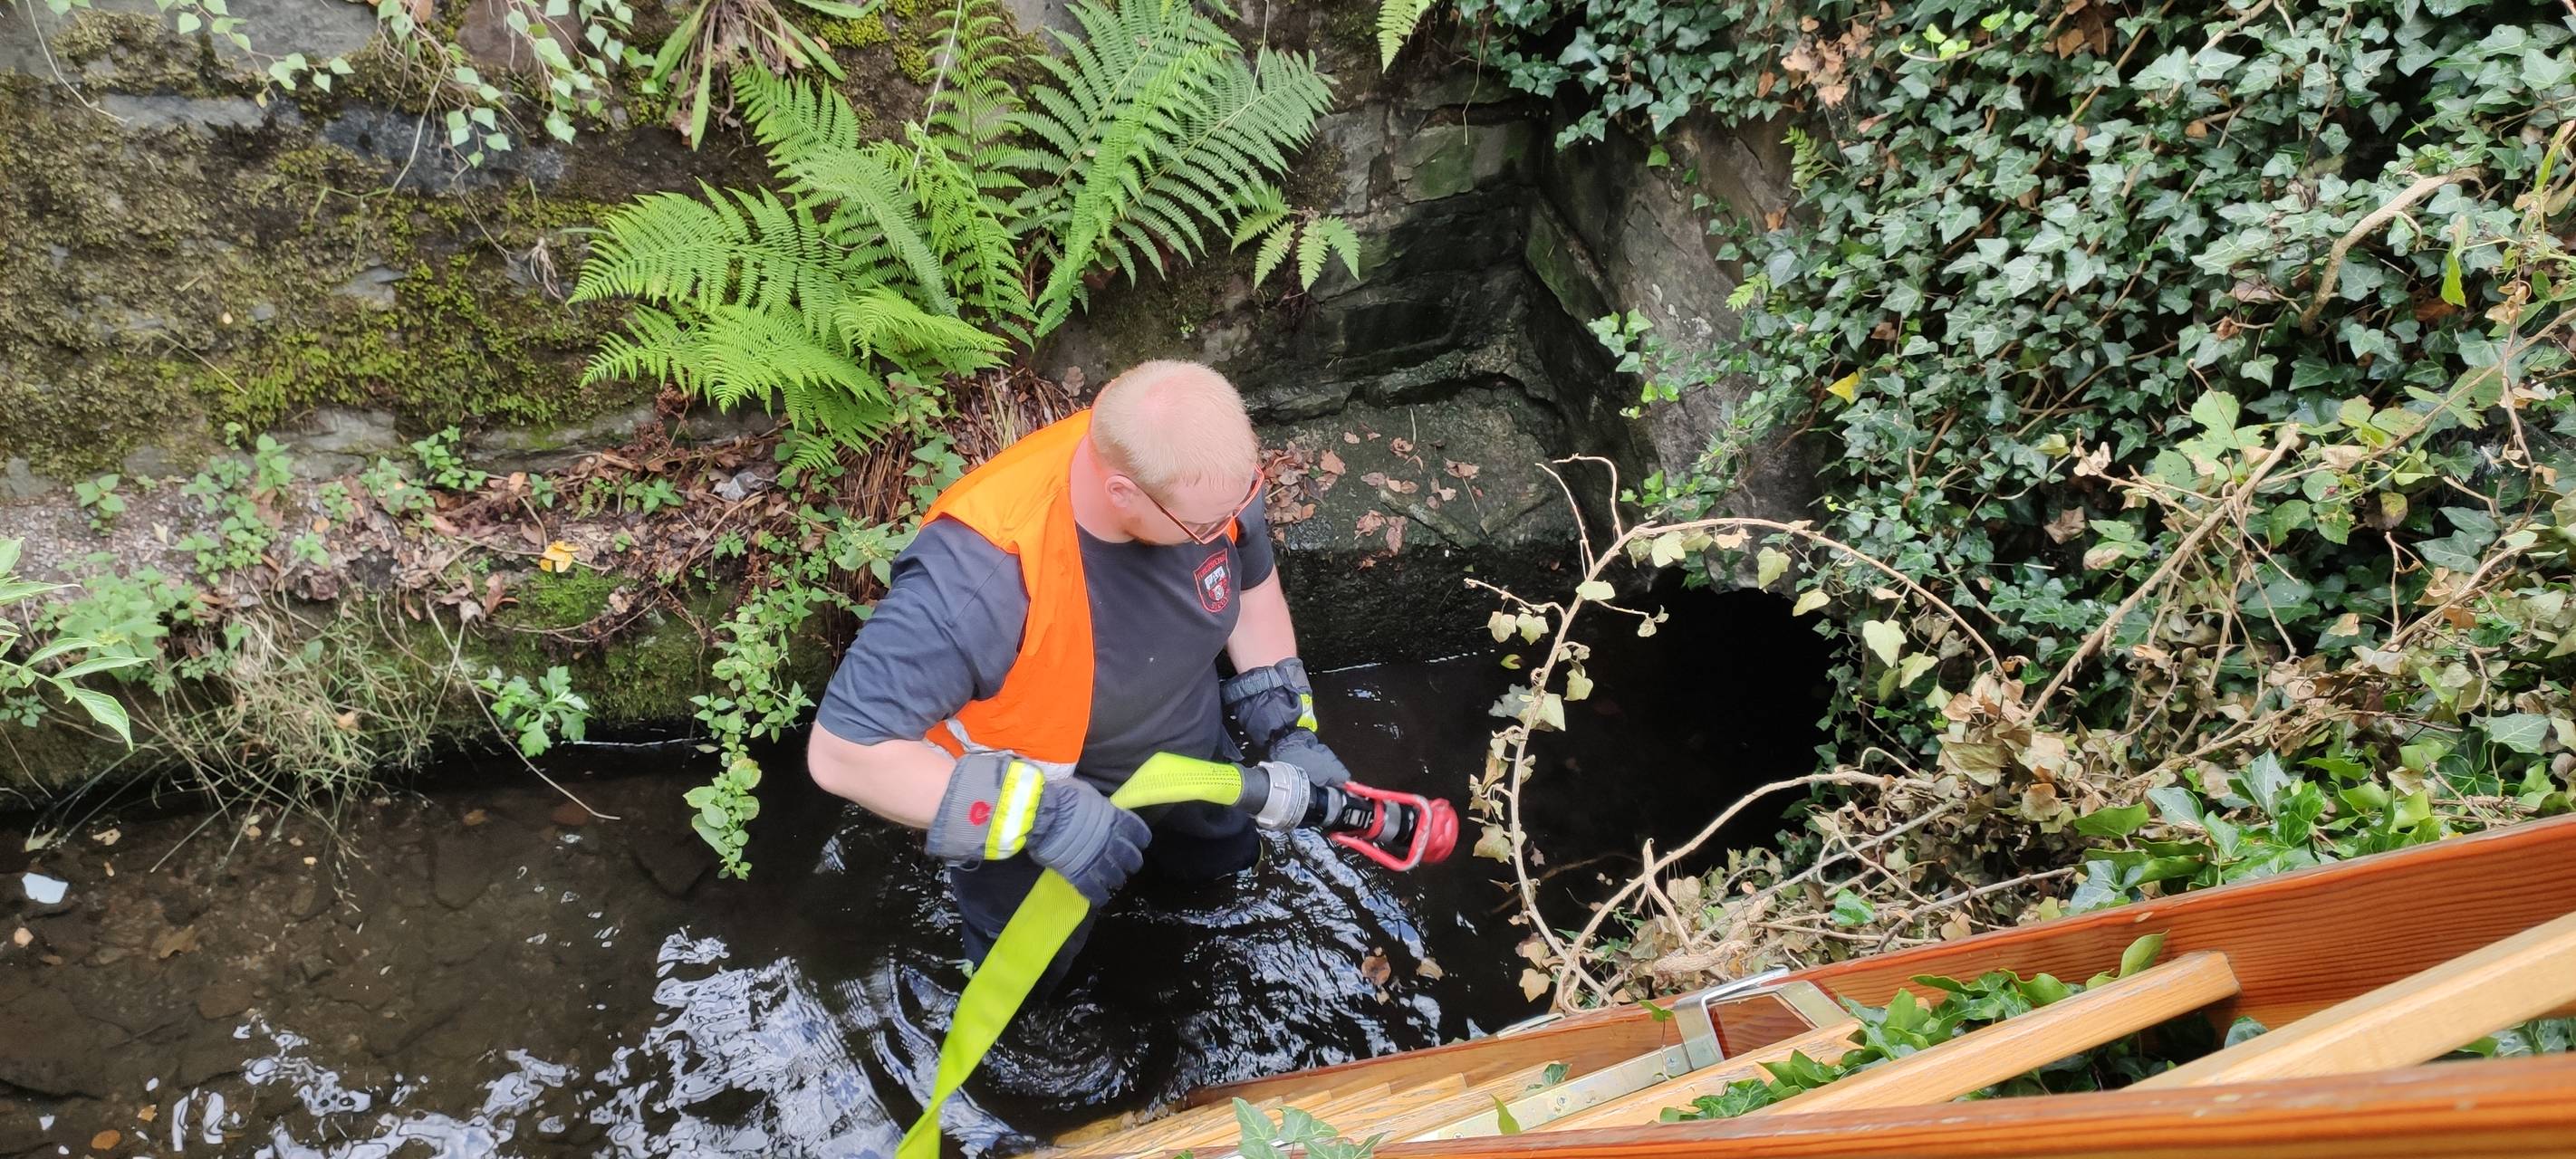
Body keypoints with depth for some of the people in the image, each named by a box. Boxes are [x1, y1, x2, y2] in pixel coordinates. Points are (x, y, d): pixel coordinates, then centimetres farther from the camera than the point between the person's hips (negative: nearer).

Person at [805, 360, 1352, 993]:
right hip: (1022, 812, -4)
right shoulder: (979, 577, -46)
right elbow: (843, 751, -40)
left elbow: (1253, 585, -4)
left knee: (1225, 856, 33)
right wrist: (1037, 812, -46)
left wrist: (1290, 731, -8)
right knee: (1028, 982, 23)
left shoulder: (1204, 476, -27)